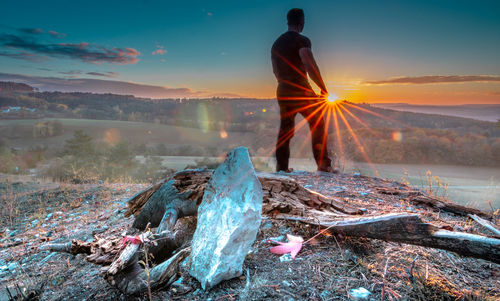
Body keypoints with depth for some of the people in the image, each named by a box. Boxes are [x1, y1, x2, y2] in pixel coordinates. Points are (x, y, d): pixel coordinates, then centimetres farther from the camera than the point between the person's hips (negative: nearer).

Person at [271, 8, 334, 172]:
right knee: (317, 125, 4)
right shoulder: (301, 40, -7)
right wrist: (324, 89, -13)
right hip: (301, 90, -6)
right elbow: (311, 67, -19)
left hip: (282, 91, 7)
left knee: (285, 128, 12)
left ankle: (281, 166, 11)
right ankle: (323, 163, 3)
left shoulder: (276, 43, 16)